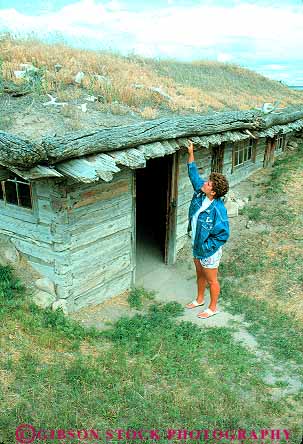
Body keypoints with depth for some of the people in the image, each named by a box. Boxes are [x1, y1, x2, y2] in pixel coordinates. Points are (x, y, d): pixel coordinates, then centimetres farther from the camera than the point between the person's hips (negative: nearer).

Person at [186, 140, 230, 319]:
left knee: (211, 280, 13)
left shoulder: (218, 210, -31)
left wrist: (207, 247, -20)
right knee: (200, 275, 27)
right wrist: (191, 153, -5)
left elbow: (223, 235, -24)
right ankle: (200, 299, 49)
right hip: (197, 246, 8)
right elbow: (194, 173, 1)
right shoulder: (200, 192, -11)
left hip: (209, 250, -8)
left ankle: (213, 307, 35)